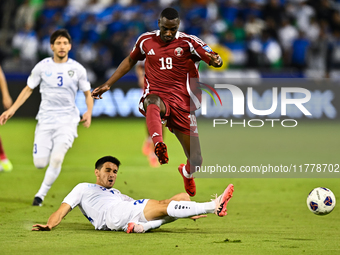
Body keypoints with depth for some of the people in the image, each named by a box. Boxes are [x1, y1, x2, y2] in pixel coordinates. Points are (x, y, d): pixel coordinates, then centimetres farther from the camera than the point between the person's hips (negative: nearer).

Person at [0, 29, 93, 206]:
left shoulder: (77, 69, -1)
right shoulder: (42, 67, 0)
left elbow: (87, 93, 10)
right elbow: (28, 89, 9)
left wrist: (89, 112, -9)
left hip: (67, 120, -1)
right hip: (45, 119, 1)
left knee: (56, 159, -20)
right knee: (40, 163, -5)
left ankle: (41, 194, -1)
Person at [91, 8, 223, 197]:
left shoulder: (188, 42, -3)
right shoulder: (146, 41, 6)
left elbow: (214, 58, -12)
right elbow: (130, 61, 23)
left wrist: (215, 60, -38)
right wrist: (107, 85, 23)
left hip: (181, 103, 0)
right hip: (156, 96, 0)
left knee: (196, 161, 1)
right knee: (153, 104, -42)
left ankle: (187, 173, 41)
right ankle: (159, 145, -68)